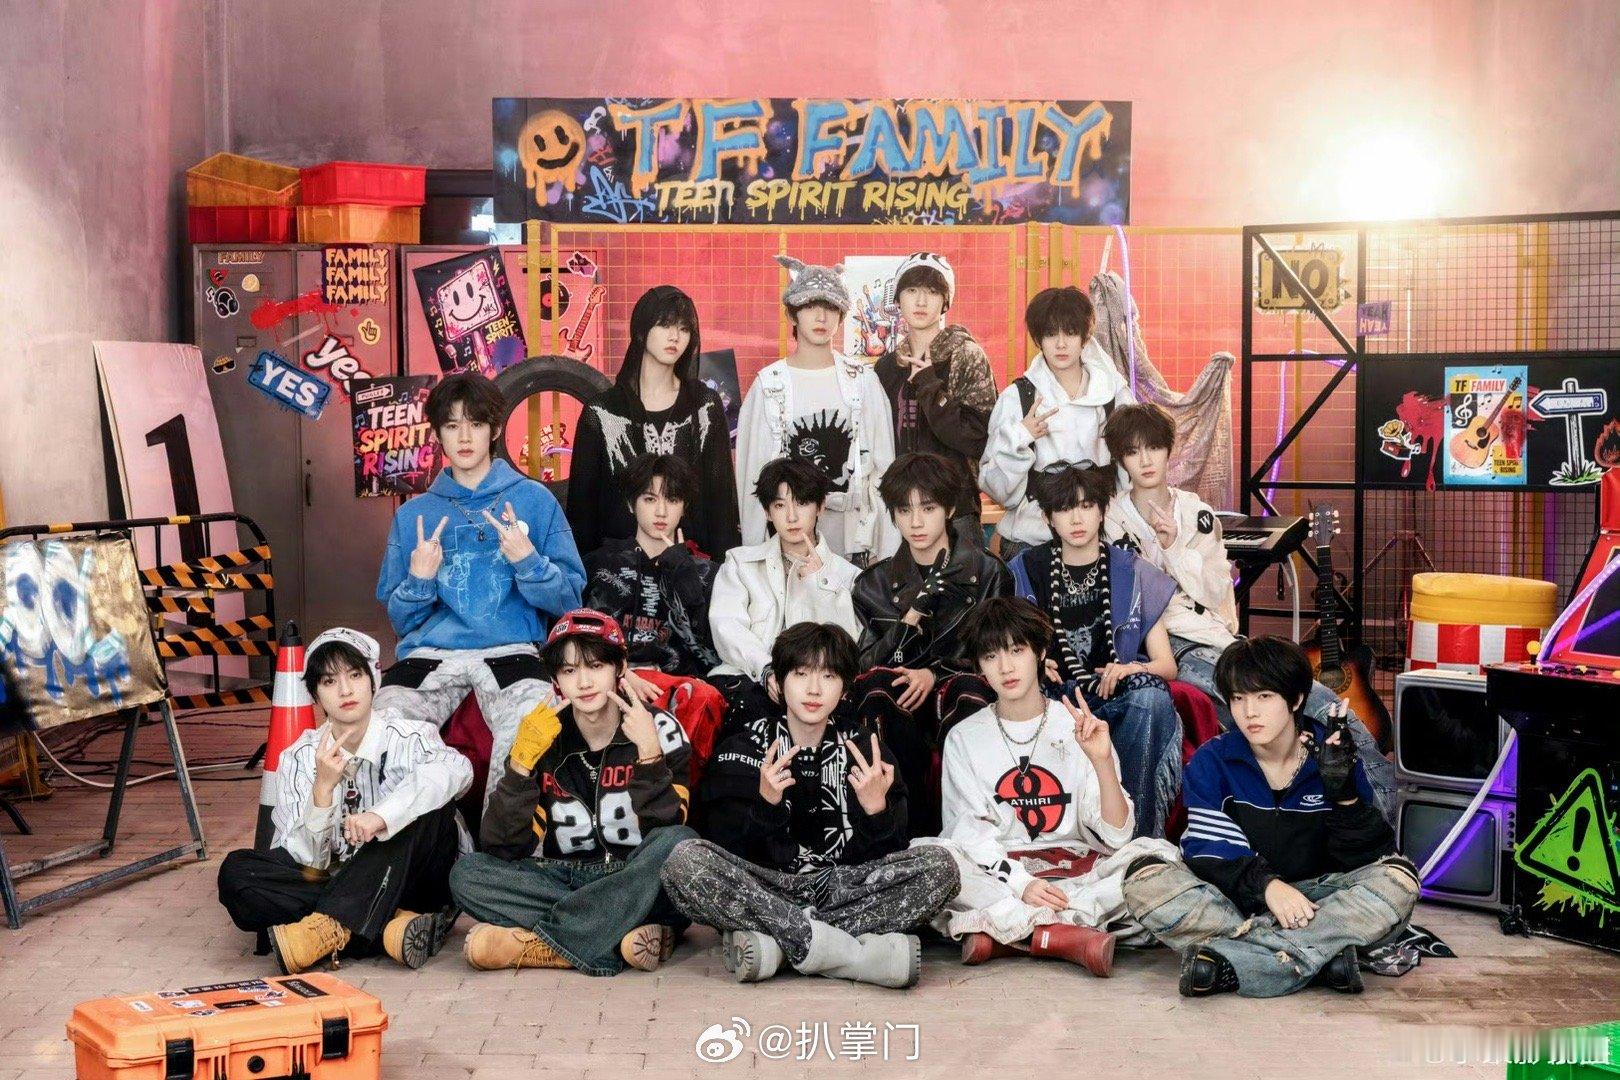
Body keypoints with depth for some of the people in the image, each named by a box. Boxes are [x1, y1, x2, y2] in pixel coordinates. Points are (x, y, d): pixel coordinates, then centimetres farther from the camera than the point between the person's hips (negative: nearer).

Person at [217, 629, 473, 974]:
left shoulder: (405, 736, -9)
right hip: (339, 886, 3)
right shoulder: (299, 758, -1)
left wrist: (383, 815, -45)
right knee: (236, 872, -19)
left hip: (414, 879, -2)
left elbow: (456, 769, -33)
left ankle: (329, 927, -35)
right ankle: (392, 925, -31)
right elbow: (306, 859, -8)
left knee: (425, 804, -29)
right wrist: (323, 787, -23)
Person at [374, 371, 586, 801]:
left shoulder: (534, 500, 12)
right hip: (432, 651, 2)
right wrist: (418, 580, -1)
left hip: (511, 649, -2)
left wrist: (528, 561, -9)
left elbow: (569, 600, 8)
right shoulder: (414, 513, 19)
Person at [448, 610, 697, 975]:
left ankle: (534, 942, -27)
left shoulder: (659, 729, -4)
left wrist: (649, 753, -25)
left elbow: (667, 833, -15)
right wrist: (521, 763, -18)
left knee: (678, 842, -32)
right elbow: (503, 847, -7)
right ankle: (624, 938, -29)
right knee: (467, 873, -19)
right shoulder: (543, 738, 1)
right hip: (567, 882, 2)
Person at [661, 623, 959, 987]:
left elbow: (886, 856, 0)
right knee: (685, 862, -30)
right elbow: (729, 854, -7)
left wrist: (876, 810, -20)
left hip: (844, 887, 1)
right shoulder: (744, 750, 3)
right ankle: (858, 952, -33)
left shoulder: (864, 748, 7)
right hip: (765, 888, -1)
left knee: (939, 865, -23)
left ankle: (772, 942, -29)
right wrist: (766, 804, -23)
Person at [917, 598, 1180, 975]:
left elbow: (1115, 835, -1)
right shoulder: (964, 739, 8)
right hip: (997, 871, -1)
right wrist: (1020, 883, -20)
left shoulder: (1077, 728, 7)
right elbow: (968, 833, -3)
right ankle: (1067, 936, -35)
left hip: (1074, 867, 1)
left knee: (1158, 855, -26)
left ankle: (1001, 931, -32)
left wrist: (1101, 760, -17)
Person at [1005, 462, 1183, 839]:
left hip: (1117, 699, 0)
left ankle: (1137, 834, -30)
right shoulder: (1025, 571, 10)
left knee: (1152, 696, -34)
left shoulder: (1131, 573, 10)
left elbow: (1167, 665, 8)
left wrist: (1133, 669, -15)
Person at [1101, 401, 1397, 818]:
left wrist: (1174, 547, -5)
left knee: (1323, 704, -16)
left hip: (1216, 635, 5)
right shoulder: (1113, 521, 6)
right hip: (1165, 646, -5)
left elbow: (1217, 591, 7)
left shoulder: (1197, 513, 16)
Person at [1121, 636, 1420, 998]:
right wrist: (1266, 884, -30)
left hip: (1314, 898, 1)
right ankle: (1323, 955, -35)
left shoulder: (1335, 762, 0)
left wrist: (1344, 792, -22)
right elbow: (1207, 854, -12)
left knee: (1399, 880, -26)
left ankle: (1231, 961, -35)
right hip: (1231, 904, 0)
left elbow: (1367, 860, -7)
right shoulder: (1212, 761, -1)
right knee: (1145, 878, -27)